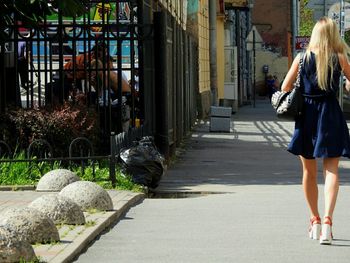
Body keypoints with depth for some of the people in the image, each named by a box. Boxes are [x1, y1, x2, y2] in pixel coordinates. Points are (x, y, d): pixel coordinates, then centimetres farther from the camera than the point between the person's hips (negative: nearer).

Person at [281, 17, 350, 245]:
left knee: (309, 172, 14)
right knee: (331, 170, -3)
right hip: (331, 116, -2)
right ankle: (327, 220, -21)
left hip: (307, 115, 2)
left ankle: (315, 222, 23)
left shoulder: (302, 59, 0)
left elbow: (285, 88, -1)